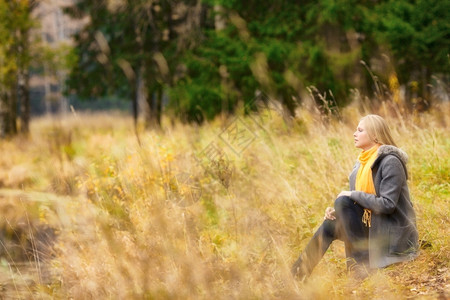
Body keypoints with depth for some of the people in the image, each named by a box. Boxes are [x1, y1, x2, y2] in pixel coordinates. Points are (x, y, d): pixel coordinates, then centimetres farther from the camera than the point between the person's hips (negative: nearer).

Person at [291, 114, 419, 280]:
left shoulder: (390, 162, -15)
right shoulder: (362, 163, 11)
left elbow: (387, 204, -23)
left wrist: (353, 195, -17)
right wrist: (336, 211, -7)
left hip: (393, 234, -8)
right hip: (371, 225, 8)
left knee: (343, 201, -21)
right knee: (329, 225, -7)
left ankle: (361, 263, -17)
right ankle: (297, 274, -5)